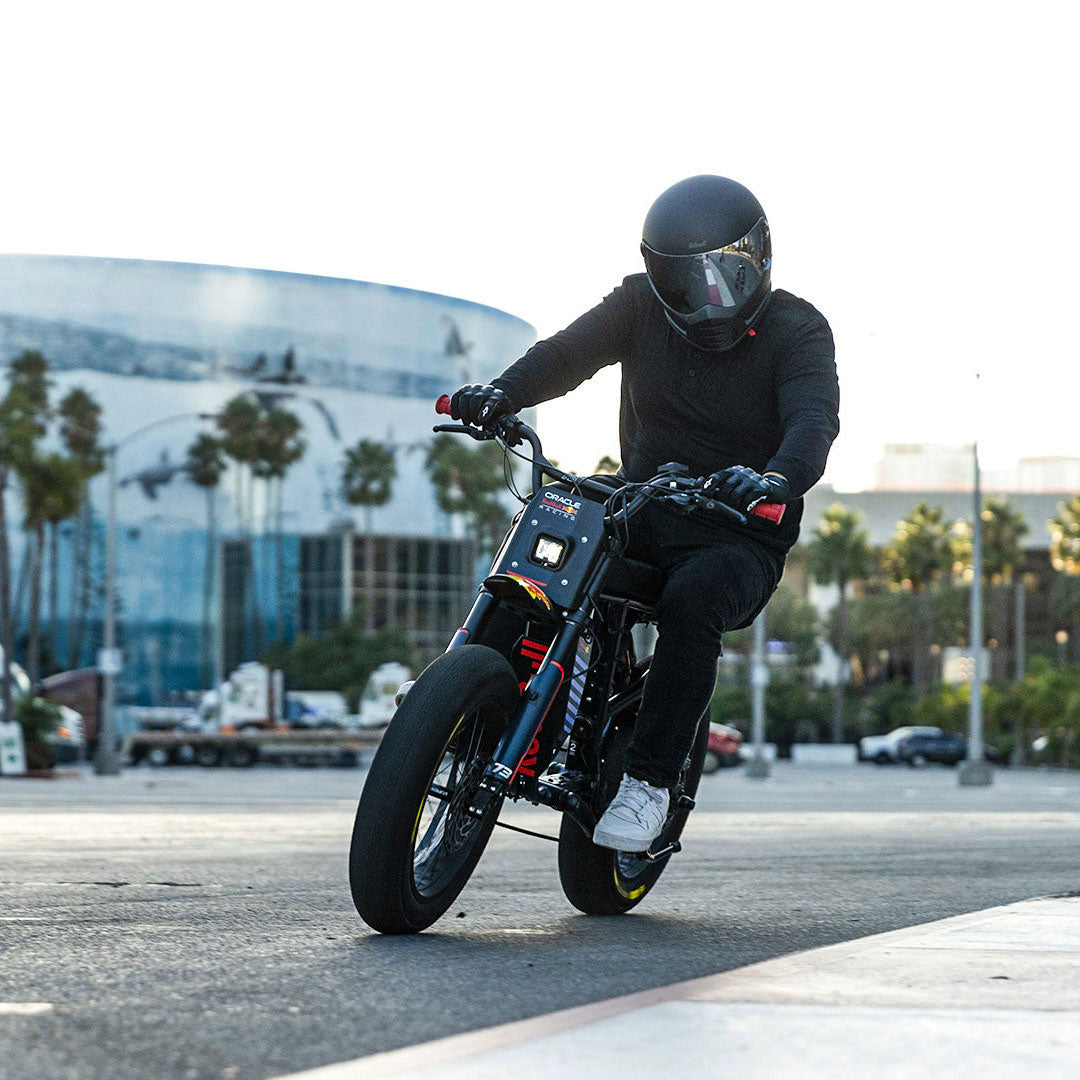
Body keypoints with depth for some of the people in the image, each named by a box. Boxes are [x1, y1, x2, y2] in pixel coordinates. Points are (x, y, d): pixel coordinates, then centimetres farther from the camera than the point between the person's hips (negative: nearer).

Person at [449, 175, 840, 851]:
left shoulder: (797, 331, -6)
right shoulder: (641, 304, 4)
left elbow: (813, 419, -25)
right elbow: (571, 350, -12)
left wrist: (776, 479, -48)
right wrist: (505, 392, -34)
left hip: (741, 534, -4)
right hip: (642, 504, 4)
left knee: (691, 600, -35)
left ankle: (650, 779, -26)